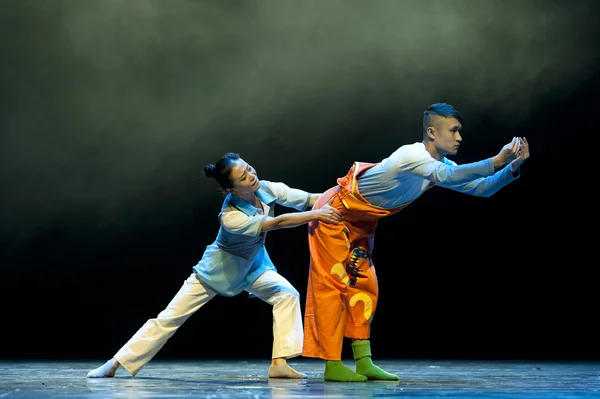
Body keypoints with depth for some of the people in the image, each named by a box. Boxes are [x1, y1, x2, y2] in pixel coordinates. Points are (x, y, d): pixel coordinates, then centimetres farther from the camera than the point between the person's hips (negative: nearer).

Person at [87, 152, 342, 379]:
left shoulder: (266, 189, -21)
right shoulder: (231, 217, -38)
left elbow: (310, 199, -23)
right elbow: (276, 223, -43)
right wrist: (315, 215, -47)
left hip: (253, 264, 5)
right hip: (218, 268, -5)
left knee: (287, 295, -21)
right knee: (170, 318, -4)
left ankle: (279, 363, -20)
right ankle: (115, 364, 6)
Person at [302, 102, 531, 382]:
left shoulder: (440, 164, -4)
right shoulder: (412, 155, -32)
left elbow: (481, 188, -4)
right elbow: (449, 178, -50)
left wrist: (513, 168, -19)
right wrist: (497, 161, -51)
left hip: (361, 222, 9)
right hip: (335, 213, -9)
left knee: (363, 286, 7)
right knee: (336, 284, -7)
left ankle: (363, 362, 9)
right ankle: (332, 365, -4)